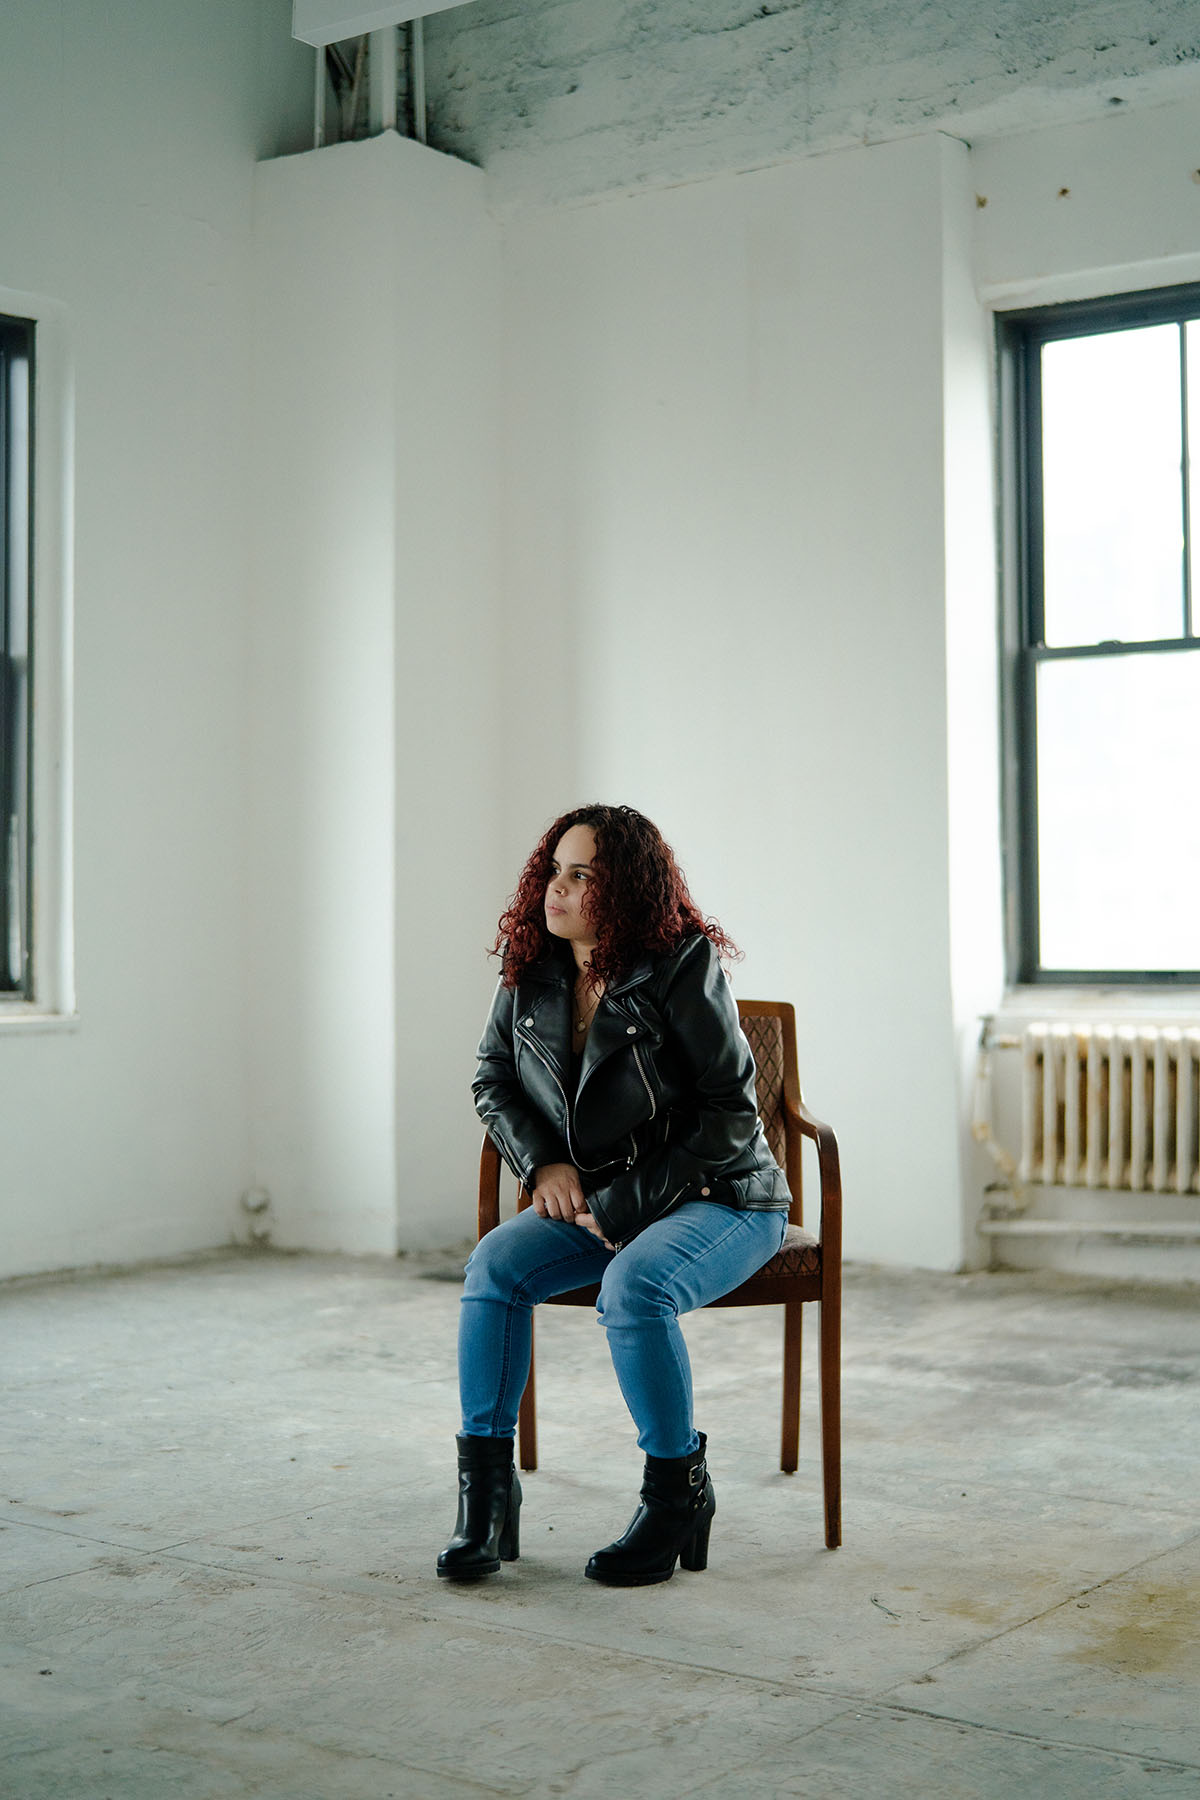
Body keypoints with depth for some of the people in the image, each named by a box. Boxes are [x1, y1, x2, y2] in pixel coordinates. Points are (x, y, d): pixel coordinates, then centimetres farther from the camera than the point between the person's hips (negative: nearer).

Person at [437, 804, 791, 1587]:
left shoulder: (682, 972, -16)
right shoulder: (530, 971, 0)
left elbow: (733, 1113, -14)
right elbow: (493, 1076, 14)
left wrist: (634, 1201, -17)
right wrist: (543, 1162, -4)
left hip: (720, 1199, -5)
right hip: (593, 1201, 5)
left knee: (633, 1288, -34)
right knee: (494, 1263, -21)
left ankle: (679, 1487, -12)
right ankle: (486, 1486, -14)